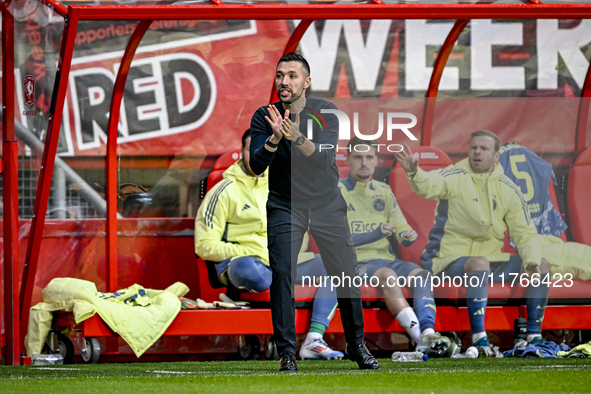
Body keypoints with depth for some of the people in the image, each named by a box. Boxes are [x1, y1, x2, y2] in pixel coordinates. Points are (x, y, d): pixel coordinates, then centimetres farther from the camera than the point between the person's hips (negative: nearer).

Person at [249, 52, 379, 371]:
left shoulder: (325, 112, -9)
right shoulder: (264, 117, -6)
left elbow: (325, 157, -23)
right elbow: (256, 165, -16)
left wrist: (297, 137, -40)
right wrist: (275, 137, -33)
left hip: (327, 204, 0)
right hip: (284, 206, 0)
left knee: (346, 275, -1)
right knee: (282, 273, -15)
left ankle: (356, 345, 17)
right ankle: (286, 352, -10)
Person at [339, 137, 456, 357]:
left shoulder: (384, 192, 17)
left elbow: (402, 234, 15)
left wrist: (408, 237, -11)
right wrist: (377, 233, -22)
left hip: (385, 258, 5)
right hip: (354, 262, -5)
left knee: (421, 275, -24)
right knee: (387, 275, -35)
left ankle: (428, 333, -42)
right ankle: (420, 337, -46)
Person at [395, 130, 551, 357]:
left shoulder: (508, 191, 5)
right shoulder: (455, 177, -8)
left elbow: (525, 234, 6)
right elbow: (430, 185, -31)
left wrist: (532, 261, -15)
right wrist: (414, 173, -55)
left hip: (490, 258, 5)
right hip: (450, 259, -5)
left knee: (542, 266, -9)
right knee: (480, 263, -38)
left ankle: (534, 336, -4)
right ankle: (479, 339, -41)